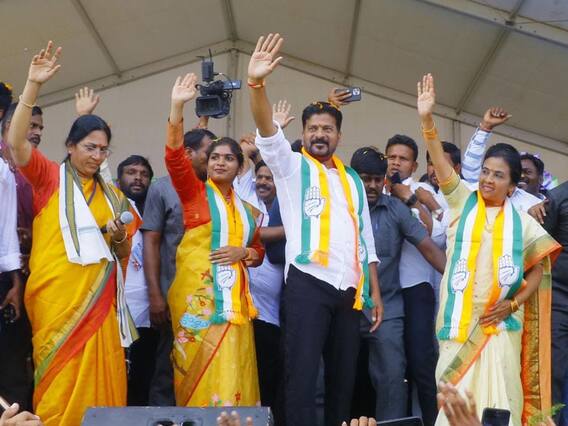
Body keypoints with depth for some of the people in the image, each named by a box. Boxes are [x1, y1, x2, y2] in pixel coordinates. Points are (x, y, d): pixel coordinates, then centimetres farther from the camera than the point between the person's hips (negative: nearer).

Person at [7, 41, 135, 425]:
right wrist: (33, 85, -22)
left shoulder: (112, 195, 16)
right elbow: (16, 141, -13)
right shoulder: (49, 178, 4)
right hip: (58, 295, -4)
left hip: (99, 295, 4)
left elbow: (123, 254, 21)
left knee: (100, 380, 2)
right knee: (60, 383, -4)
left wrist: (119, 239, -3)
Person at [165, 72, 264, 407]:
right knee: (197, 371, -2)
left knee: (228, 375, 0)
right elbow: (175, 157, -12)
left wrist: (244, 252, -2)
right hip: (196, 294, -4)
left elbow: (259, 251, 22)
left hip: (232, 298, 4)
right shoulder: (194, 192, 4)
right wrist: (178, 106, -23)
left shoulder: (247, 209, 15)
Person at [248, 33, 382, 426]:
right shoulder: (292, 167, 7)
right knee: (302, 372, -10)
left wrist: (375, 291, 11)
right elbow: (268, 134, -12)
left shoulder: (353, 180, 20)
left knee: (344, 374, 9)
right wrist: (257, 84, -28)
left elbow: (366, 238, 19)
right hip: (308, 283, -5)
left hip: (350, 288, 5)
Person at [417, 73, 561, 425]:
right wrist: (427, 119, -23)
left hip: (500, 325, 0)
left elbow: (538, 270, 11)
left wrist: (513, 305, -4)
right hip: (460, 322, 0)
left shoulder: (522, 222, 5)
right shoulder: (463, 202, 4)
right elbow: (440, 162, -9)